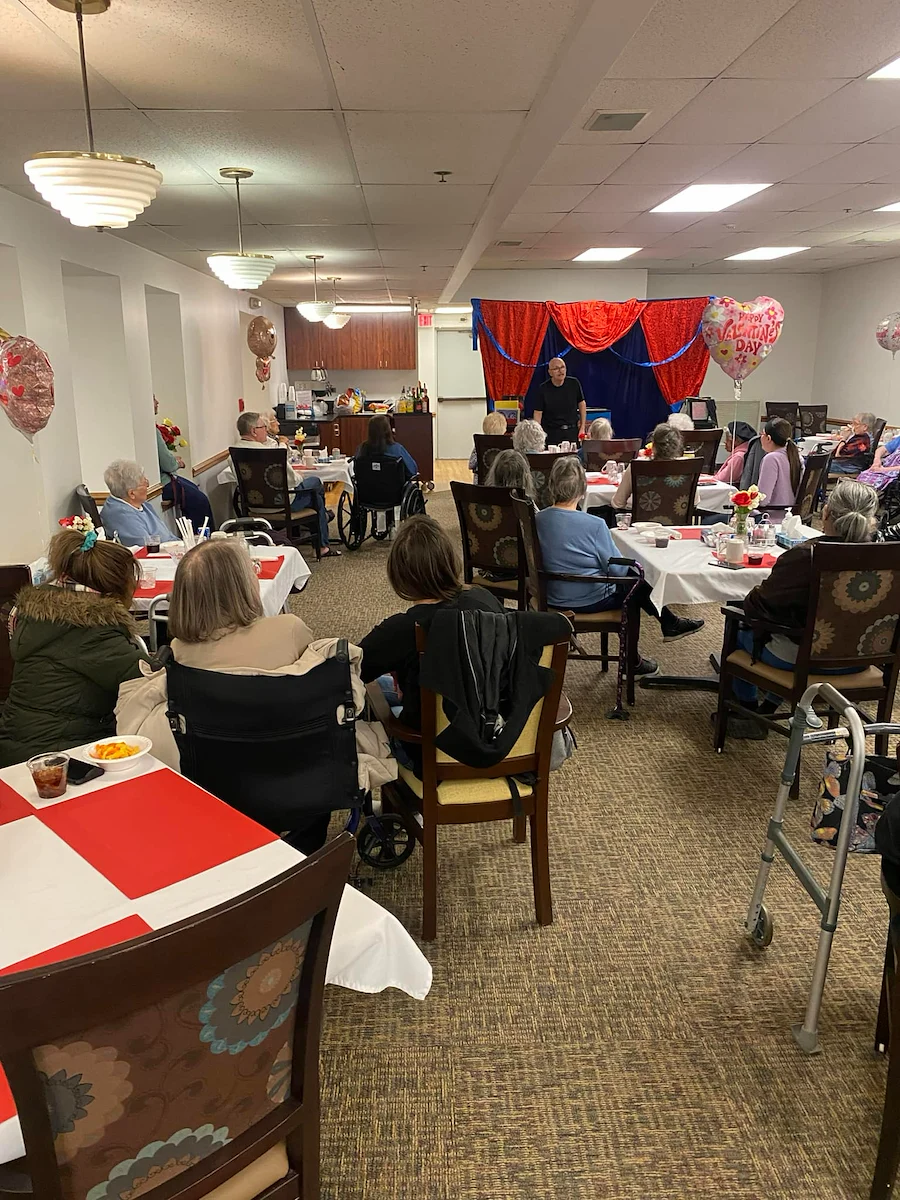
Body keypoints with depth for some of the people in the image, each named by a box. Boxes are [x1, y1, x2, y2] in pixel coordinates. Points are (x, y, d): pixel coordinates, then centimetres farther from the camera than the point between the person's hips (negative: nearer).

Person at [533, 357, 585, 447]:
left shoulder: (574, 383, 0)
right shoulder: (543, 389, -7)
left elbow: (582, 404, 10)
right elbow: (538, 413, -5)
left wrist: (582, 428, 7)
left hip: (572, 431, 2)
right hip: (551, 432, -2)